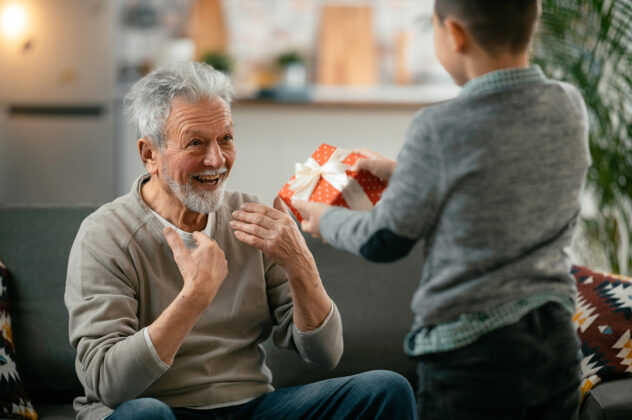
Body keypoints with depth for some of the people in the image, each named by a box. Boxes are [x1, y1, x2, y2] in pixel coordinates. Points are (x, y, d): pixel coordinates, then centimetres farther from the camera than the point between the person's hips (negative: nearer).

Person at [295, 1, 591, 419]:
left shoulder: (441, 129, -19)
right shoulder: (571, 106, -1)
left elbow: (385, 241, -6)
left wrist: (325, 219, 14)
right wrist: (402, 173, 23)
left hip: (471, 354, -6)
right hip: (558, 342, 6)